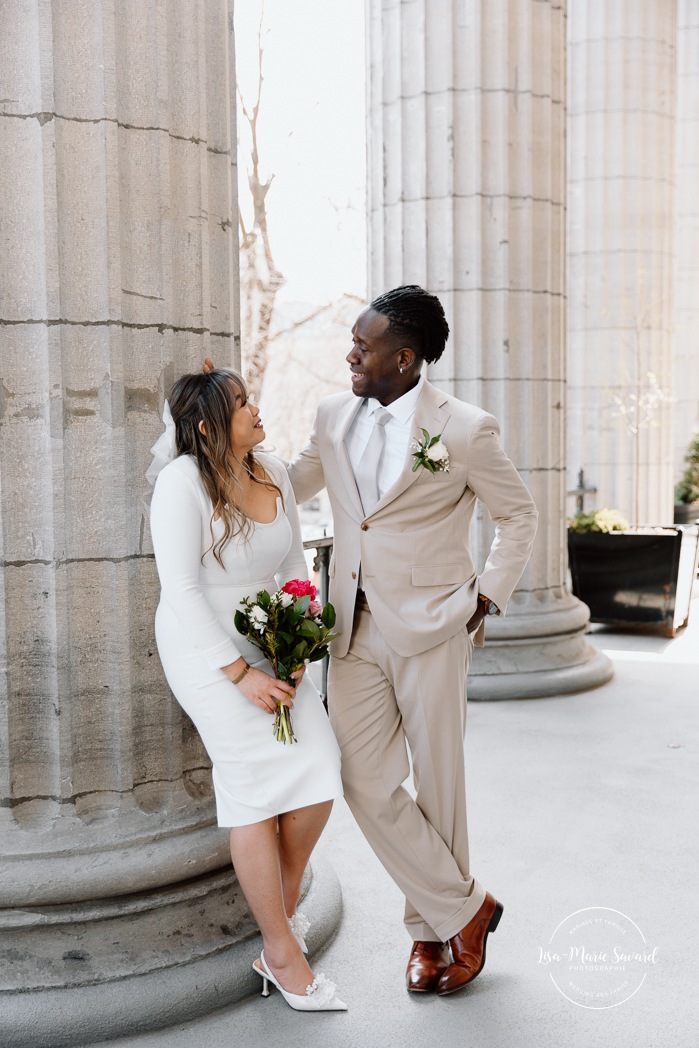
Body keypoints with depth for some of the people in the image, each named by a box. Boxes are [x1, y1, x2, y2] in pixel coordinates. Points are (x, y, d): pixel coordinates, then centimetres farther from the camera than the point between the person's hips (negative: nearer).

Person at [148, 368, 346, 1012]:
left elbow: (295, 565, 10)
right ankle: (281, 952, 7)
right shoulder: (183, 482, -17)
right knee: (259, 784, -9)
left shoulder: (273, 472, 2)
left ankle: (281, 901, 21)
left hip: (266, 643, 6)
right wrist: (239, 673, -20)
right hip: (204, 646, -6)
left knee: (320, 770, -5)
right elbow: (182, 590, -19)